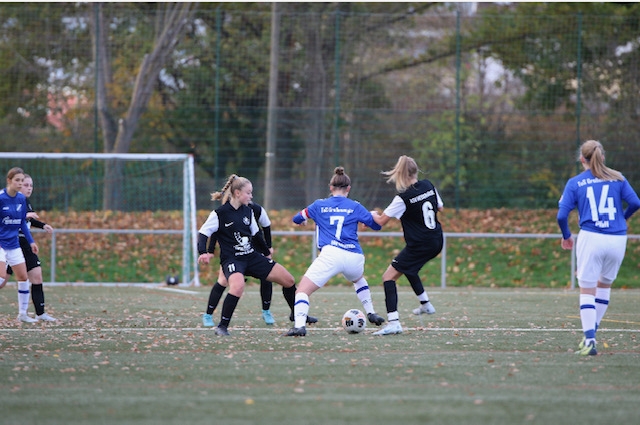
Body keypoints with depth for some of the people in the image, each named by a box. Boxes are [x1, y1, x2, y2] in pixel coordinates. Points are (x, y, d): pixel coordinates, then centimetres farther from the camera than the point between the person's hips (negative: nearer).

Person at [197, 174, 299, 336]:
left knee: (288, 280, 4)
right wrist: (203, 253, -23)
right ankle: (222, 326, -24)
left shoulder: (248, 211, 8)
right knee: (238, 286, -39)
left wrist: (266, 251, 31)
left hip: (252, 256, 7)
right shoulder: (220, 213, -10)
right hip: (231, 260, -7)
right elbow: (204, 233, -7)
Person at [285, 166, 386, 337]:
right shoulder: (355, 207, 11)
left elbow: (297, 219, 25)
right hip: (354, 258, 3)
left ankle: (299, 325, -26)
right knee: (358, 279, 39)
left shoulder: (319, 205, 11)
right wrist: (375, 216, 43)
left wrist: (302, 220, 50)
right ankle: (371, 314, 37)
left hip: (331, 255, -3)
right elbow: (376, 225, 19)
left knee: (302, 290, -3)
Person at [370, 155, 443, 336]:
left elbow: (381, 220, -12)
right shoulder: (429, 186, 0)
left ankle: (394, 322, -15)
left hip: (419, 245, -8)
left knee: (389, 276, -3)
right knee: (408, 268, 35)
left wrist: (374, 214, 9)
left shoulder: (403, 198, -19)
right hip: (436, 242, 8)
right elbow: (439, 207, 17)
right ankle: (426, 304, 39)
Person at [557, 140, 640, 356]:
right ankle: (591, 332, 23)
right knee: (605, 285, 20)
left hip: (591, 239, -2)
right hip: (617, 240, 2)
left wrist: (566, 236, 16)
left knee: (587, 290, 3)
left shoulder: (575, 182, 3)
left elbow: (562, 215, -2)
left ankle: (589, 340, -8)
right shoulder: (617, 178, 7)